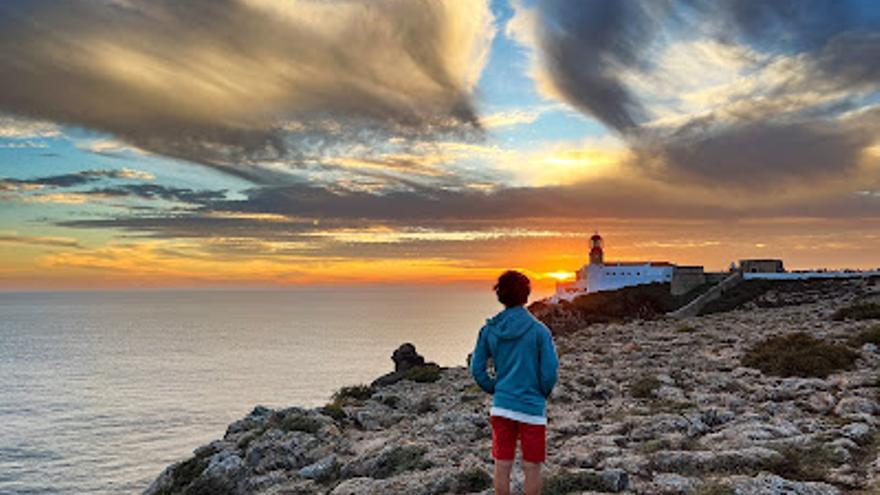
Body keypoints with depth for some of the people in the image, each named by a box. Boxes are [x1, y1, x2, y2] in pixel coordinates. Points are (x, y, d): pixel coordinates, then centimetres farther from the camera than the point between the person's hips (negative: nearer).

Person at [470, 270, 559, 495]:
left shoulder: (489, 329, -1)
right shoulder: (538, 330, -11)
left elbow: (477, 369, 2)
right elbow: (550, 371, -12)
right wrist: (543, 393, 6)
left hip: (501, 406, 3)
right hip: (532, 408, -3)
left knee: (502, 467, 11)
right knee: (531, 468, 8)